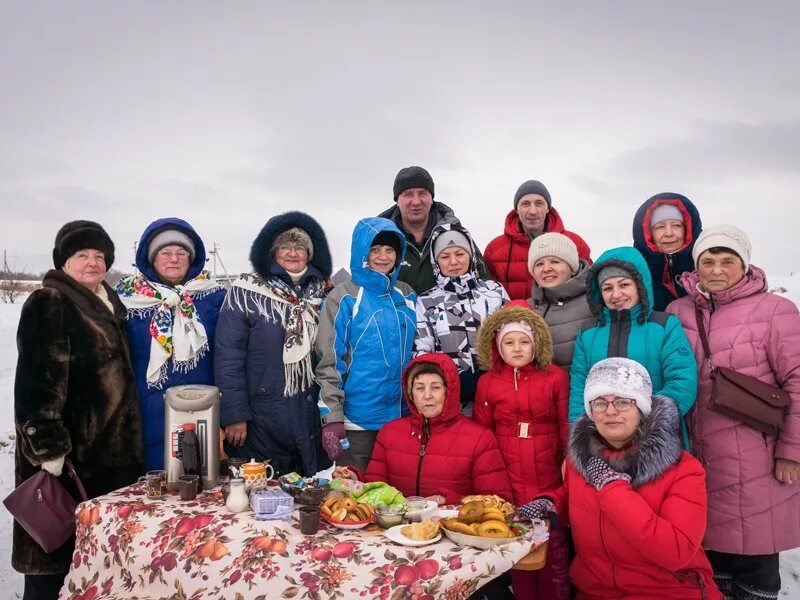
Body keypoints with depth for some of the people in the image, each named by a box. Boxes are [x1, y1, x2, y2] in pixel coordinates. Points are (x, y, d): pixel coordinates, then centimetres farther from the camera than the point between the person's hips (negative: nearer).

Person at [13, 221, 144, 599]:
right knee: (56, 552, 1)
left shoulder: (106, 305, 15)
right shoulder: (49, 304, -11)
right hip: (68, 455, -8)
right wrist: (48, 447, -24)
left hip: (109, 452, 8)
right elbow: (38, 380, -19)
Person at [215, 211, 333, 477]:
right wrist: (234, 414, -11)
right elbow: (228, 357, -8)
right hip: (259, 423, -3)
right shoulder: (246, 291, -5)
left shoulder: (324, 293, 6)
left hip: (313, 420, 4)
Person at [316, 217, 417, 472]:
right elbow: (329, 363, -10)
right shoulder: (344, 298, -7)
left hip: (402, 416, 5)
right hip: (357, 421, -5)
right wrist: (332, 418, -14)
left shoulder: (406, 296, 8)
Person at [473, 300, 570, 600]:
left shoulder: (555, 377, 0)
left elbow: (568, 425, 1)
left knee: (552, 547, 8)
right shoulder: (487, 382, 4)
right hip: (507, 482, 1)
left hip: (549, 481, -1)